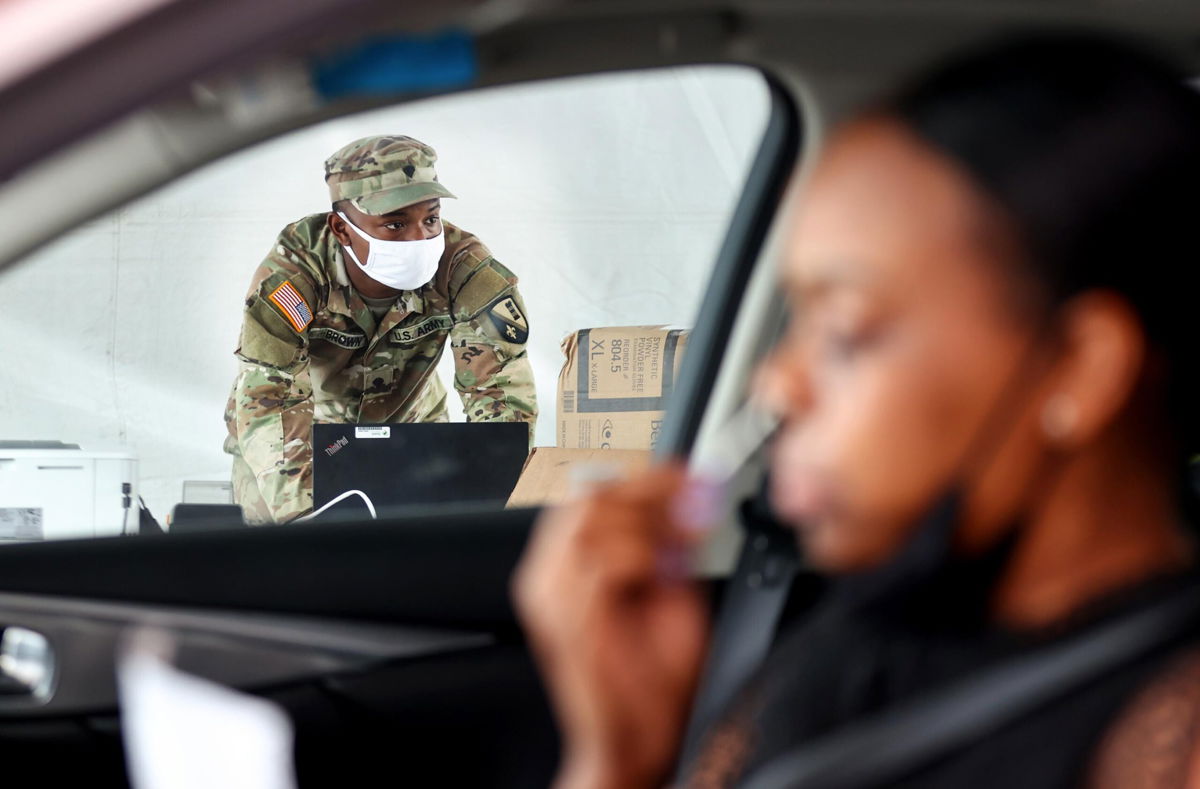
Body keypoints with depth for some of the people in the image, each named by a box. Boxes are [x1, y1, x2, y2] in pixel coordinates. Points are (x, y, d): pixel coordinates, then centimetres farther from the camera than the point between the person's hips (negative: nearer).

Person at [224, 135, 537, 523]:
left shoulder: (463, 268, -27)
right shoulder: (290, 276, -33)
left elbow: (501, 382, -28)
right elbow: (269, 399, -39)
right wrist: (306, 513, -53)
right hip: (307, 434, -1)